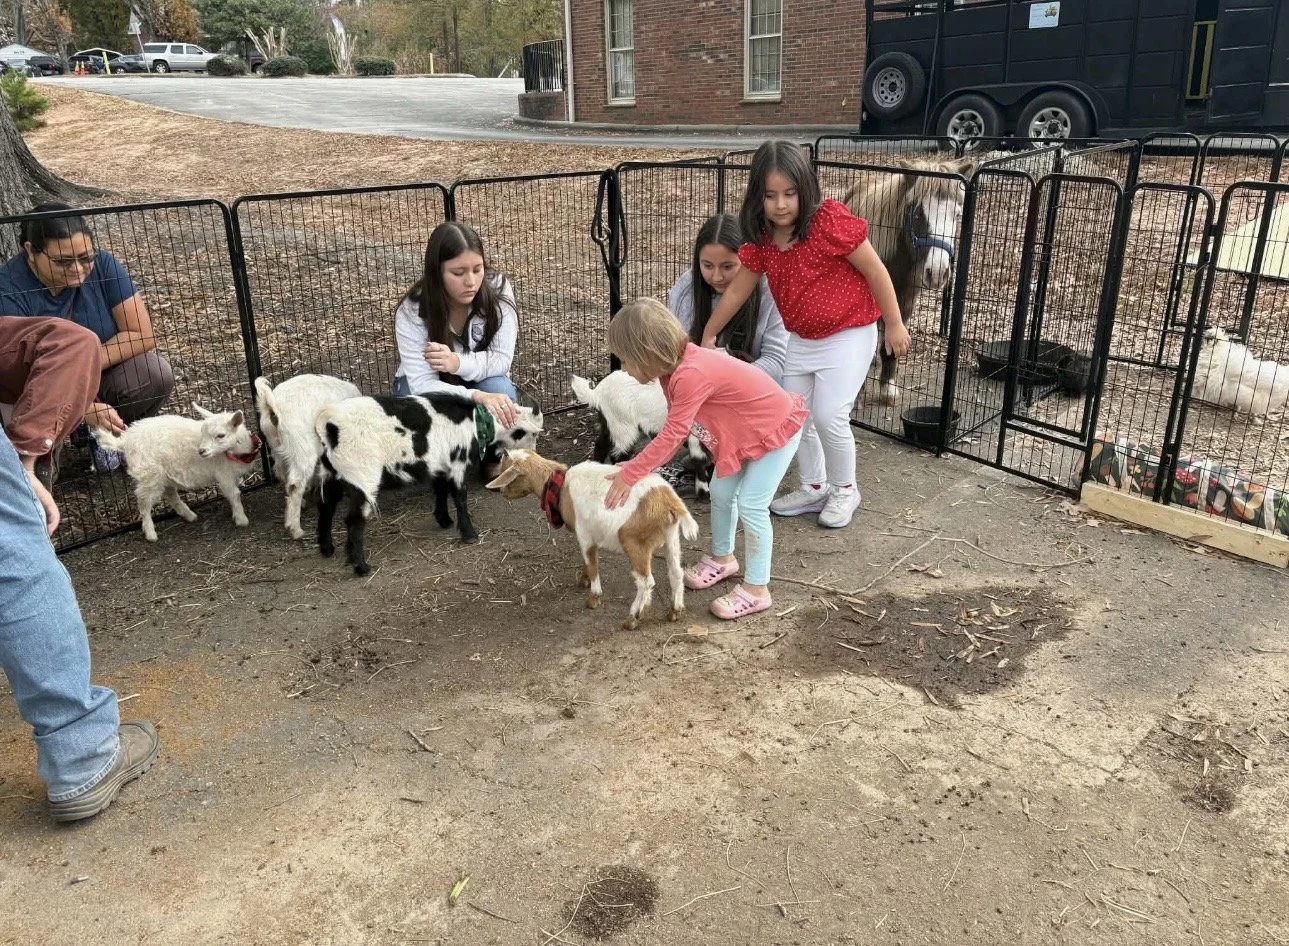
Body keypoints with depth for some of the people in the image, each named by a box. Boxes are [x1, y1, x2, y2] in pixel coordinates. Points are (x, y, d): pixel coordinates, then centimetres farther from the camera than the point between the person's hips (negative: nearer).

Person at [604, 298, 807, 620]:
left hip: (777, 429, -10)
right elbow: (674, 431, -1)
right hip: (745, 431, 10)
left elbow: (671, 435, -31)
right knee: (721, 492, 16)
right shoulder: (678, 366, -5)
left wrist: (630, 474, -24)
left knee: (751, 506, -8)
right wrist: (640, 466, -8)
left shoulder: (691, 375, -36)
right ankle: (722, 558, 38)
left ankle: (756, 589, 5)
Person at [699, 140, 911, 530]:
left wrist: (894, 325, -10)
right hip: (801, 340, 7)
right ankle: (815, 487, 28)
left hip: (849, 335, -6)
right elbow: (737, 290, 6)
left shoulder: (830, 221, -24)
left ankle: (845, 489, 13)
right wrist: (709, 335, 14)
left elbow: (875, 271, -16)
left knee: (829, 416, -12)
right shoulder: (761, 240, -6)